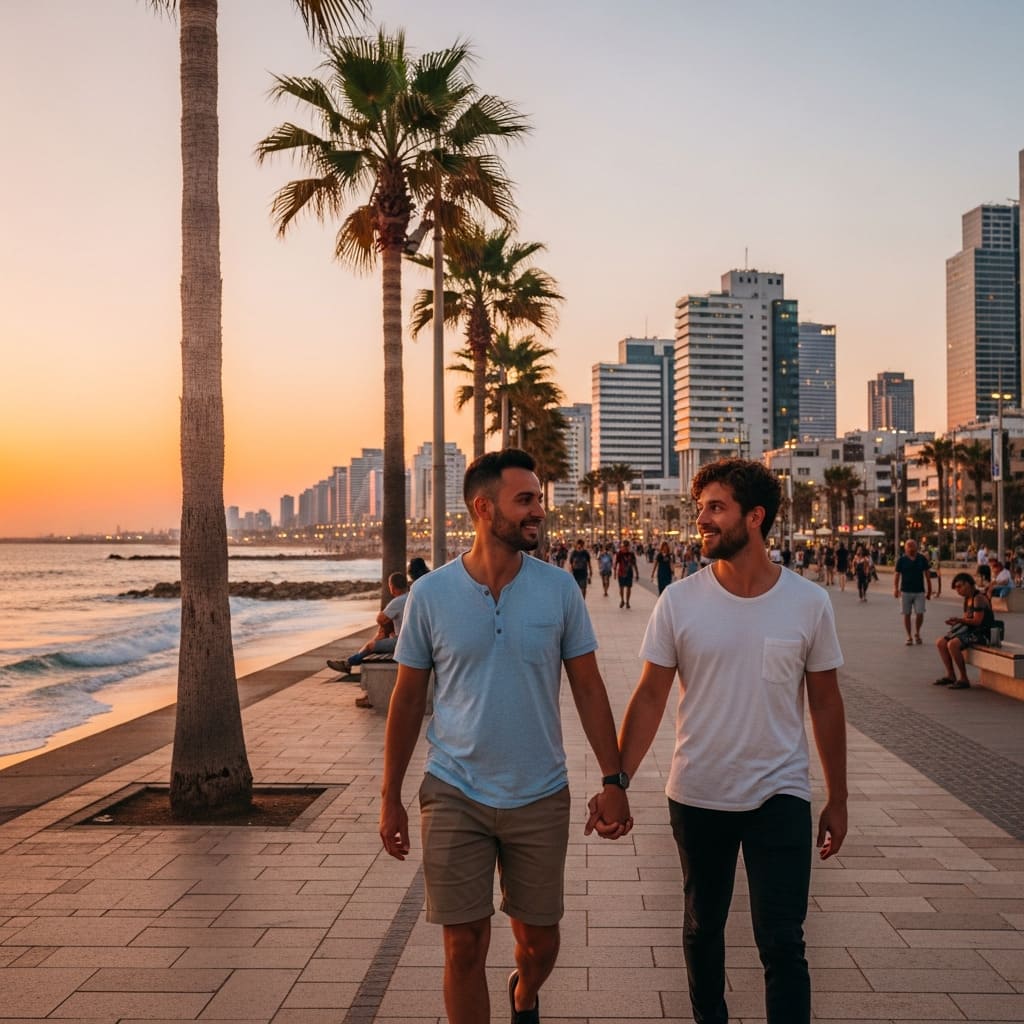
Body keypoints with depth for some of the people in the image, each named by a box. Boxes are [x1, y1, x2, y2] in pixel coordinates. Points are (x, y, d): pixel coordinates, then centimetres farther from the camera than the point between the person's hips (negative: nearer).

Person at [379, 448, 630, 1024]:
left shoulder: (560, 589, -5)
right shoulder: (431, 594, -7)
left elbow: (588, 688, 1)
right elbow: (408, 700, 1)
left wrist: (614, 781, -3)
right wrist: (390, 798, 3)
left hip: (540, 797, 2)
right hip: (454, 797, -1)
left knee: (539, 938, 15)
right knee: (465, 946, 3)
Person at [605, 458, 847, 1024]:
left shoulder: (809, 603, -6)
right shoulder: (679, 601, -7)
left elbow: (824, 703, 2)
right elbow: (650, 696, -4)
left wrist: (836, 800, 6)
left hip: (780, 796, -1)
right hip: (697, 795, 1)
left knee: (782, 944, -3)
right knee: (702, 928, 18)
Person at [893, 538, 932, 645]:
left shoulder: (922, 559, 2)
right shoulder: (901, 559, -1)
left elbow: (927, 575, 8)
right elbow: (896, 574, -2)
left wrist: (929, 591, 9)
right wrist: (895, 588, -15)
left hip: (919, 591, 0)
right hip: (906, 591, 0)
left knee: (920, 614, -6)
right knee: (907, 614, 4)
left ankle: (917, 633, 19)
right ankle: (909, 637, 14)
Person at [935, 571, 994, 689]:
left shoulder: (978, 598, -15)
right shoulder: (967, 599, 15)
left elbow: (977, 621, -21)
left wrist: (959, 619, -27)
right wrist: (955, 621, -4)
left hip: (981, 633, -10)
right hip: (970, 631, 10)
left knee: (952, 644, -30)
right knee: (940, 642, 0)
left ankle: (964, 679, -21)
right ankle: (950, 675, 4)